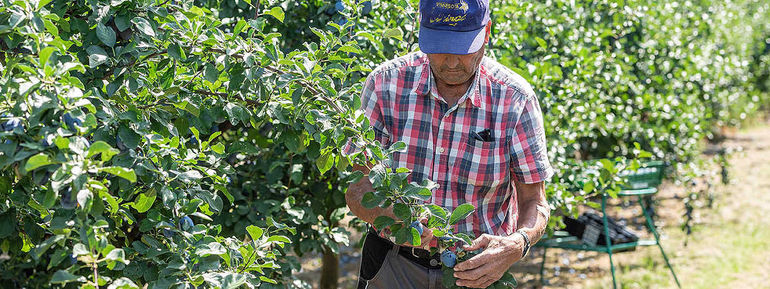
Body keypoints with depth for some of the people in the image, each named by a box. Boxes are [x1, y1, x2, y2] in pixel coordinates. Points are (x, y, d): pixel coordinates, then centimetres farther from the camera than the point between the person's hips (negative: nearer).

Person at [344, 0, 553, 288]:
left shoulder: (515, 99, -13)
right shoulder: (386, 84, -12)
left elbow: (533, 201, -9)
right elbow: (358, 190, -12)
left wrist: (517, 245, -30)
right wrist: (394, 218, -33)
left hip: (480, 265, 0)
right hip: (394, 263, 1)